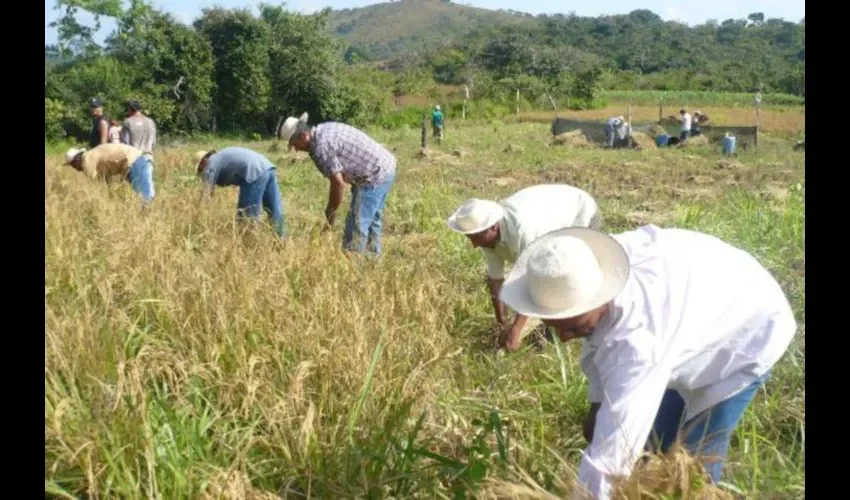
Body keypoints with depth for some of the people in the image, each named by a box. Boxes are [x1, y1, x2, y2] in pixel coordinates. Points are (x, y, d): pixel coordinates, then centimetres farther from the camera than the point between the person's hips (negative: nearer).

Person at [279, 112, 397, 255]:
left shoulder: (321, 146, -20)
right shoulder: (323, 130, 9)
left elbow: (339, 183, -21)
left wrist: (330, 212, -8)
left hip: (374, 176, -10)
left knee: (357, 227, -6)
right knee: (372, 222, 21)